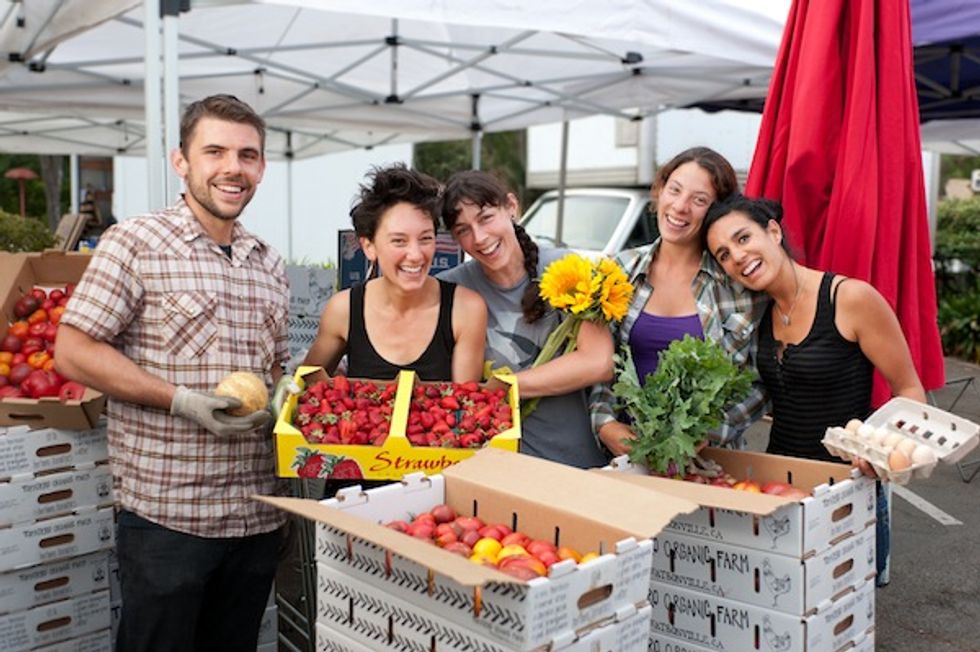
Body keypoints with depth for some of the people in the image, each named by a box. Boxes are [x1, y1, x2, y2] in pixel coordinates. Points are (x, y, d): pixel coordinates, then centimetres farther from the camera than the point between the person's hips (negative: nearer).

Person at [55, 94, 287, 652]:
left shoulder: (271, 265, 12)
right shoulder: (136, 243, -6)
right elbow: (74, 353, -10)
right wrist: (182, 401, -18)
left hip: (260, 515, 6)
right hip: (166, 514, -5)